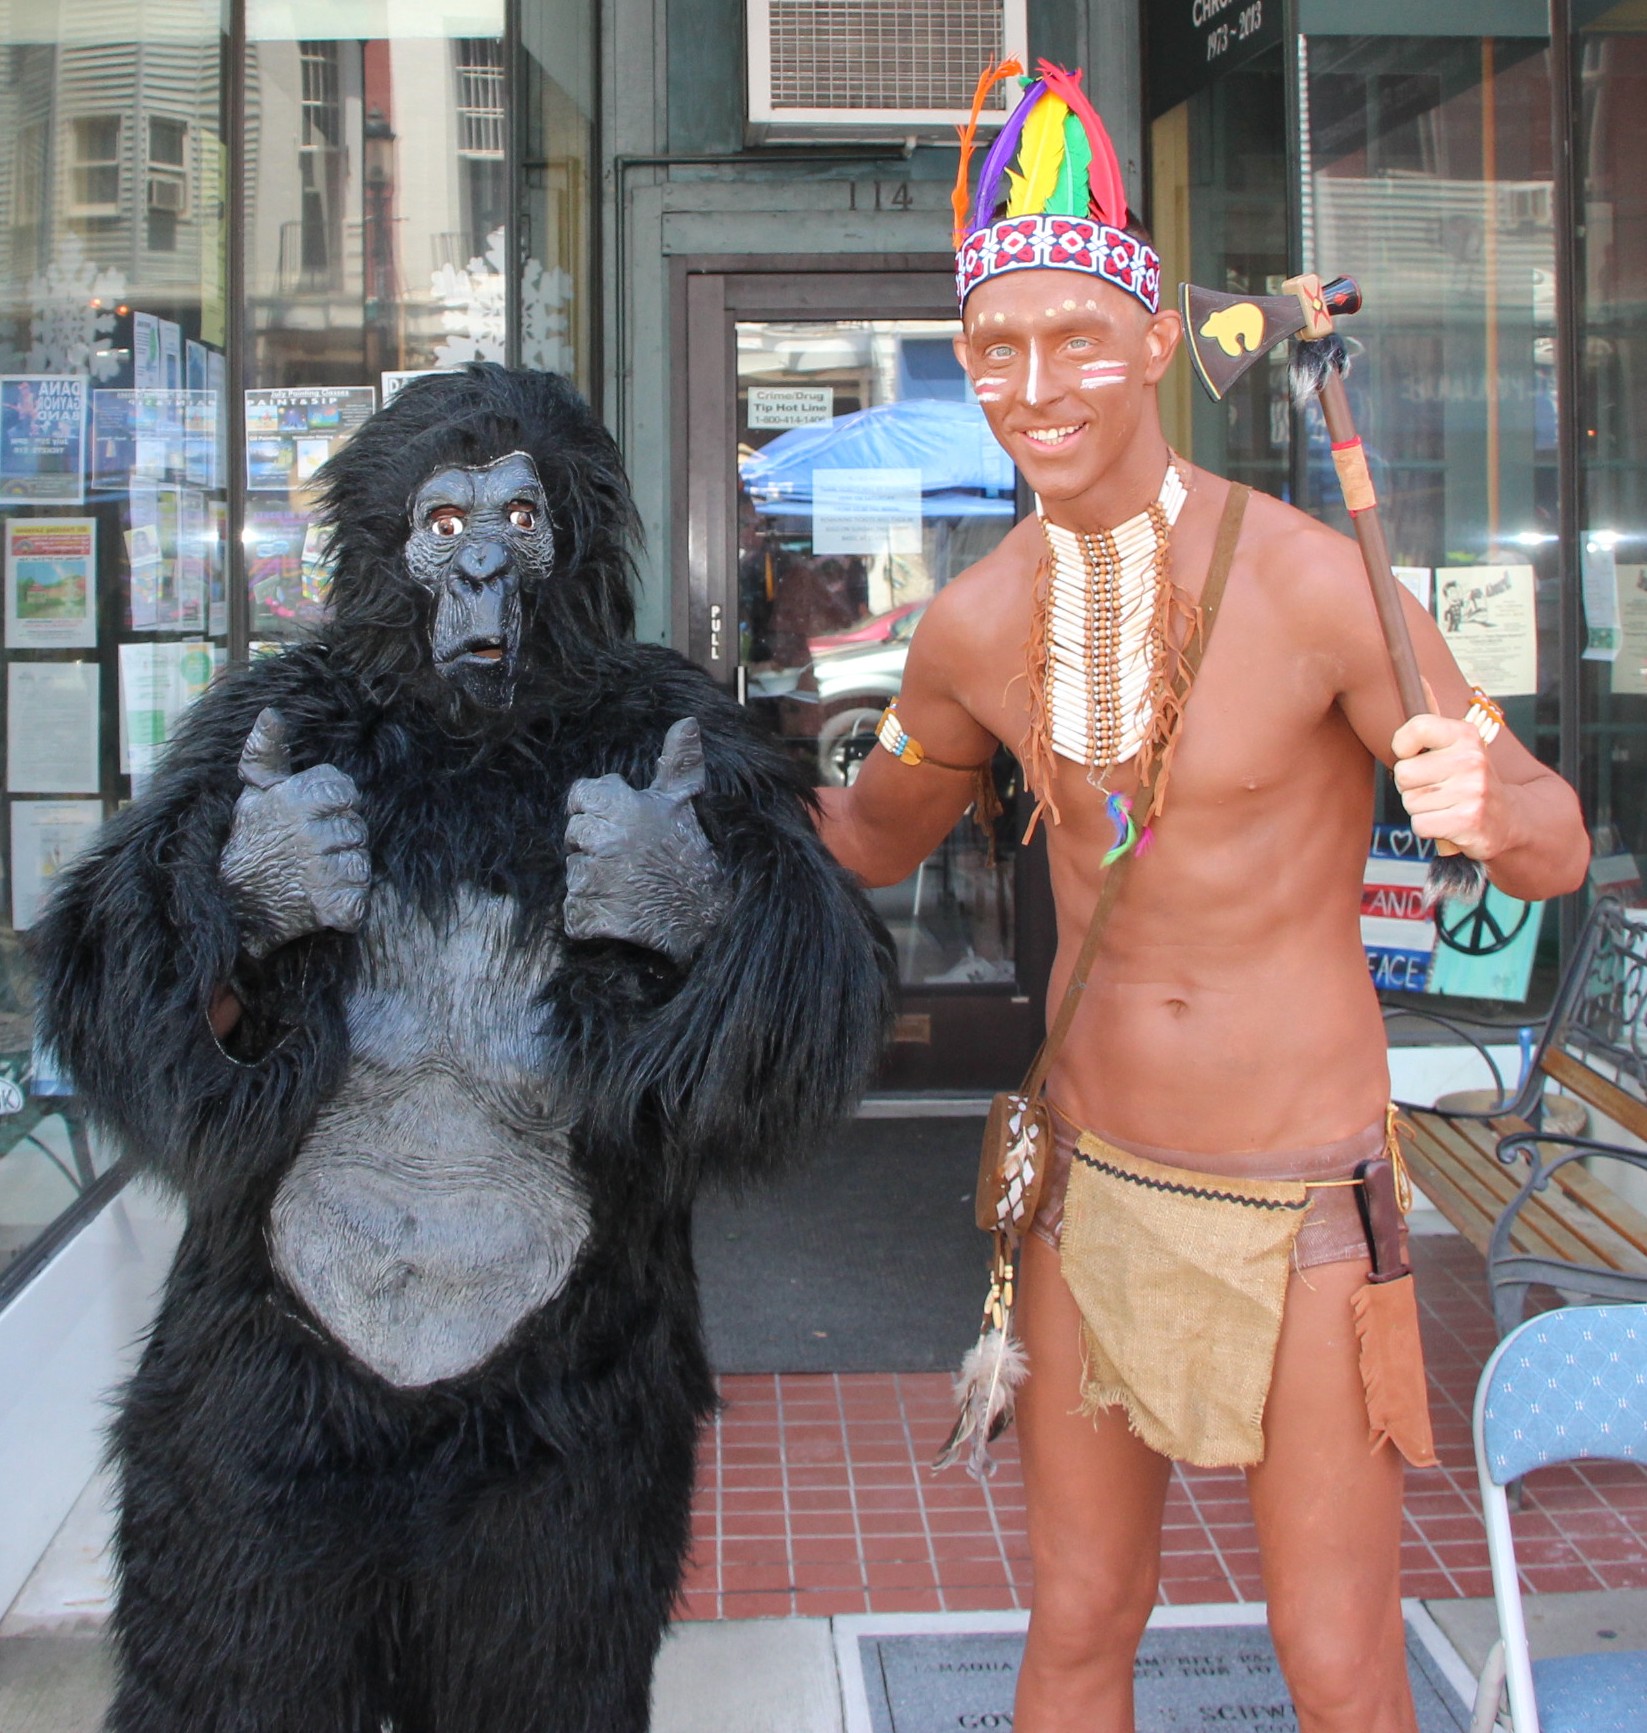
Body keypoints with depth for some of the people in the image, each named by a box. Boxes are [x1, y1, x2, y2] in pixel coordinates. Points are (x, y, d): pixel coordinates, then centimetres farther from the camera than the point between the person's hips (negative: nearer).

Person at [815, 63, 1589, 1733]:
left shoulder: (1311, 581, -19)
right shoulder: (978, 622, -4)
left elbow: (1556, 846, -12)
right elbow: (876, 834, 15)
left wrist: (1480, 800, -36)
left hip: (1299, 1197, -4)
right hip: (1089, 1173, 4)